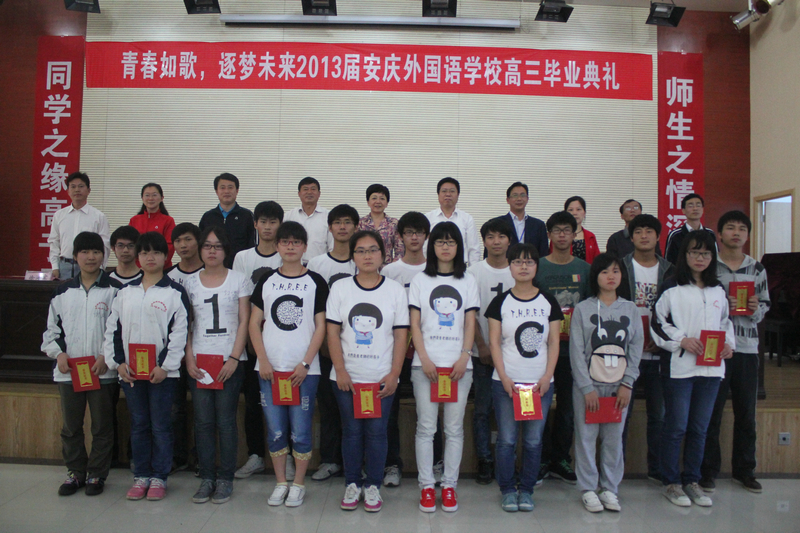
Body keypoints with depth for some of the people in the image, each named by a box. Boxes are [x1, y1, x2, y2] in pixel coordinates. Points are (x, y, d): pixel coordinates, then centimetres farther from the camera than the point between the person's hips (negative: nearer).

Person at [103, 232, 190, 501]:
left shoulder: (175, 293, -3)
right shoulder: (125, 292, 11)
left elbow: (179, 333, -8)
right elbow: (113, 329, 11)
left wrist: (165, 366, -14)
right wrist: (118, 362, 1)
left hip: (162, 371, -4)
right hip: (130, 371, 4)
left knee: (161, 425, 3)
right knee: (138, 424, 12)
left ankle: (159, 477, 15)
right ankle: (141, 476, 24)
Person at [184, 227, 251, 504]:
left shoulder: (239, 280, 2)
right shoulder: (190, 283, 10)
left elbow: (244, 322, -1)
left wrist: (234, 359, -9)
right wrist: (189, 358, -3)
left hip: (230, 360, -2)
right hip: (198, 360, 2)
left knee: (226, 421, 0)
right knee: (203, 421, 5)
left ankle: (225, 479, 12)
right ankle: (206, 478, 16)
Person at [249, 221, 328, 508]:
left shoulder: (316, 282, 1)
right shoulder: (266, 280, 7)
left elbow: (321, 326, -1)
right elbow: (254, 324, 7)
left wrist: (305, 364, -9)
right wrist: (263, 360, -3)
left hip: (304, 369, -2)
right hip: (269, 368, 2)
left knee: (300, 430, 3)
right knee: (275, 430, 9)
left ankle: (298, 485, 20)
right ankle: (280, 483, 24)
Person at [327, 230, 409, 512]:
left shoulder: (395, 290, 2)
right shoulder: (340, 288, 3)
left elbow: (401, 335, 1)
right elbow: (332, 333, 1)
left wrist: (394, 374, -6)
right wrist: (340, 370, -7)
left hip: (382, 378, 0)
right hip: (347, 377, 1)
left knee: (376, 432, 4)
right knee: (351, 431, 9)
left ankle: (373, 485, 21)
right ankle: (352, 484, 24)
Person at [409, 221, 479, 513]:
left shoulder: (468, 281, 10)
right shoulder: (420, 280, 7)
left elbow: (470, 324, 5)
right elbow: (414, 325, 2)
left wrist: (464, 357, -8)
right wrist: (425, 359, -9)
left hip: (459, 363, 1)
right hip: (425, 363, -1)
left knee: (454, 428, 5)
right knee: (426, 427, 2)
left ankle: (449, 486, 16)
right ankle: (426, 486, 12)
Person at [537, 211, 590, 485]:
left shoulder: (584, 268, 9)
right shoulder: (537, 266, 1)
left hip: (573, 349, 2)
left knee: (568, 405, 9)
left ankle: (560, 459, 23)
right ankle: (542, 459, 15)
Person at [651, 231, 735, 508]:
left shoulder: (718, 289, 13)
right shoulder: (672, 287, -3)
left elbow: (725, 321, 21)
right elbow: (658, 323, -5)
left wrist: (729, 343, 4)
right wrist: (682, 340, -16)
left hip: (711, 368, 5)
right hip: (679, 367, -5)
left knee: (699, 428, 11)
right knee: (676, 426, 1)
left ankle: (692, 481, 24)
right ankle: (671, 482, 14)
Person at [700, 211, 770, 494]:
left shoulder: (757, 269, 11)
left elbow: (766, 304, 16)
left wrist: (756, 309, -6)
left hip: (747, 347, 4)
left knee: (746, 413, 11)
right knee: (711, 412, 3)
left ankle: (744, 470, 26)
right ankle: (708, 470, 15)